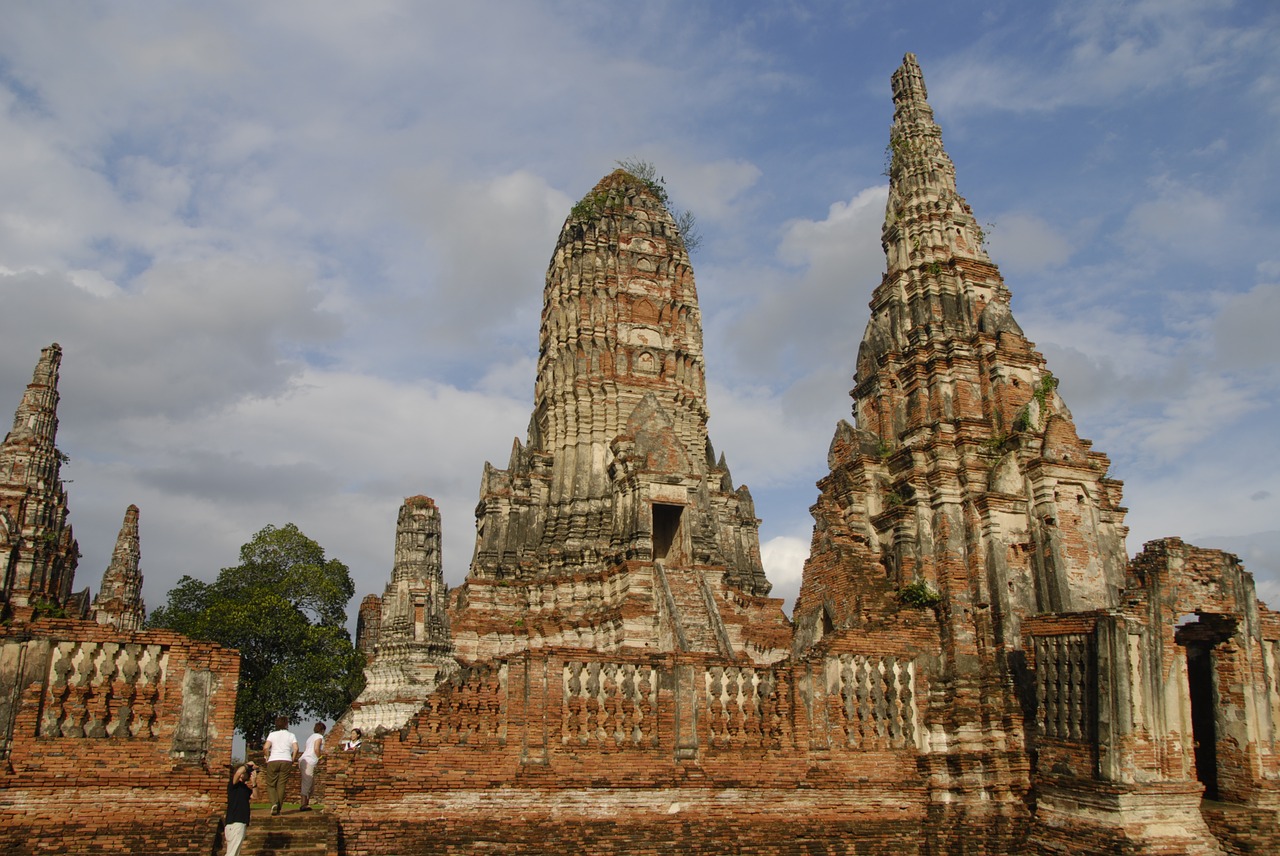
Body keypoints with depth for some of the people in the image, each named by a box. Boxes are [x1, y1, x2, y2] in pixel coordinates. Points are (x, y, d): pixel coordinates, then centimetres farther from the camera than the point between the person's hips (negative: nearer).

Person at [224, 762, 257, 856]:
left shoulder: (245, 787, 17)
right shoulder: (233, 785, -4)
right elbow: (239, 771, -23)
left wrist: (254, 783, -8)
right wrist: (248, 765, -5)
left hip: (242, 823, 8)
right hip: (234, 823, -8)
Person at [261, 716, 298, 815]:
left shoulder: (272, 734, 8)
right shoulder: (291, 735, 9)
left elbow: (265, 748, -6)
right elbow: (296, 748, -4)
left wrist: (267, 757, 8)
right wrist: (292, 760, 7)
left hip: (273, 761, -1)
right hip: (286, 761, 1)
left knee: (271, 785, 9)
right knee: (281, 786, 7)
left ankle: (274, 803, -13)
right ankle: (278, 808, 3)